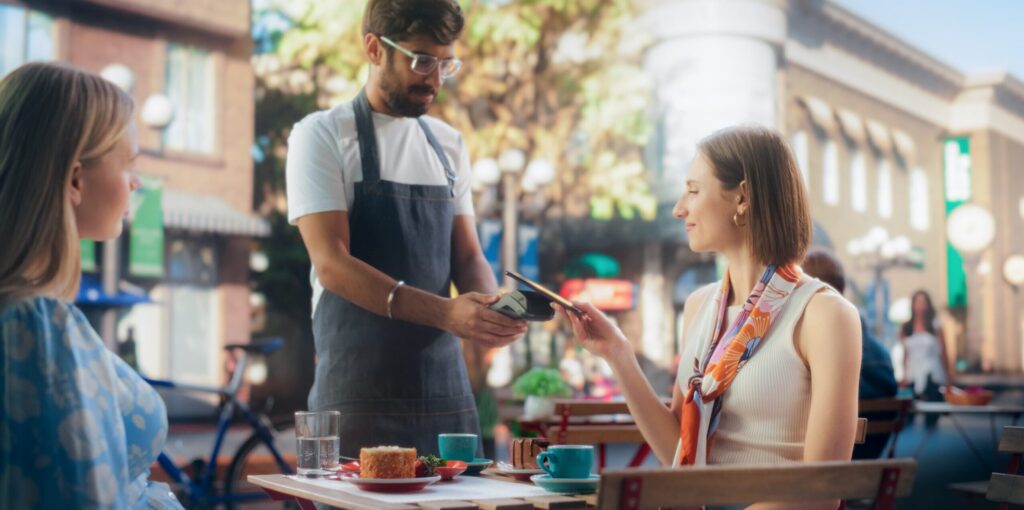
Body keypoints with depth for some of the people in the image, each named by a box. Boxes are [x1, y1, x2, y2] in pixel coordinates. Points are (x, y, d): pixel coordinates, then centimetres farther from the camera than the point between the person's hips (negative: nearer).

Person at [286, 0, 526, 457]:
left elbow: (467, 256, 13)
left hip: (446, 389, 5)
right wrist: (443, 312, -25)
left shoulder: (449, 145, 13)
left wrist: (490, 310, -10)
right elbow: (331, 264, -14)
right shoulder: (321, 136, -4)